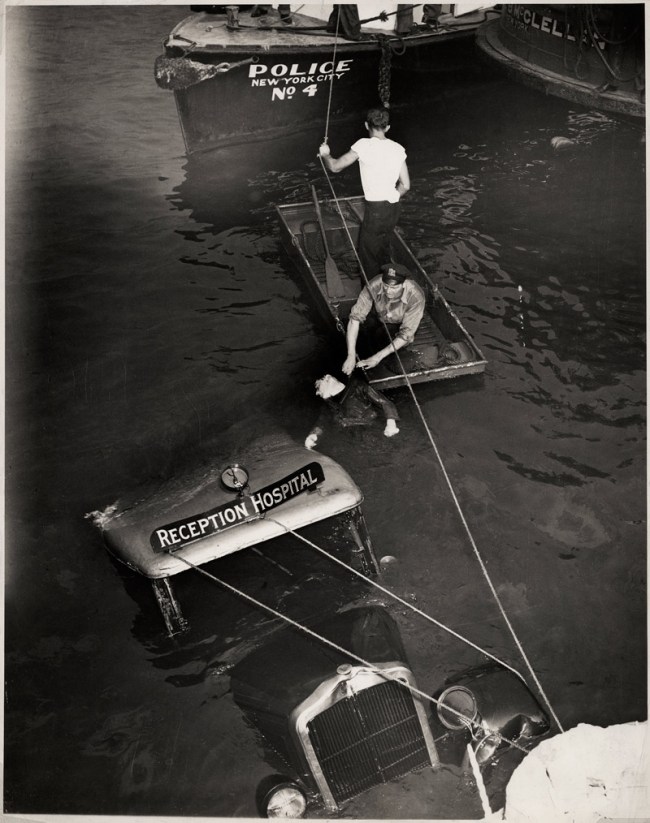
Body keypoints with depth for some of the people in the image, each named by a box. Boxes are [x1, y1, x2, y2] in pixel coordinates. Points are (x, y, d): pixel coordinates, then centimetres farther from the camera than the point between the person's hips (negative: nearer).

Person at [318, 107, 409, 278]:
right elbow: (405, 185, 7)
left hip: (375, 210, -7)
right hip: (394, 208, 7)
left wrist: (325, 154, 14)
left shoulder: (364, 145, -12)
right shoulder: (398, 149, 5)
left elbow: (335, 166, -7)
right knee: (383, 251, 24)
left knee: (368, 257, 6)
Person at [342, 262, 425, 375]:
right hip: (380, 321, 2)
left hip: (401, 324, -2)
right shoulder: (374, 286, -35)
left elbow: (406, 335, -34)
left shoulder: (416, 297, -39)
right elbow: (355, 317, -32)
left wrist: (378, 357, -41)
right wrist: (351, 356, -40)